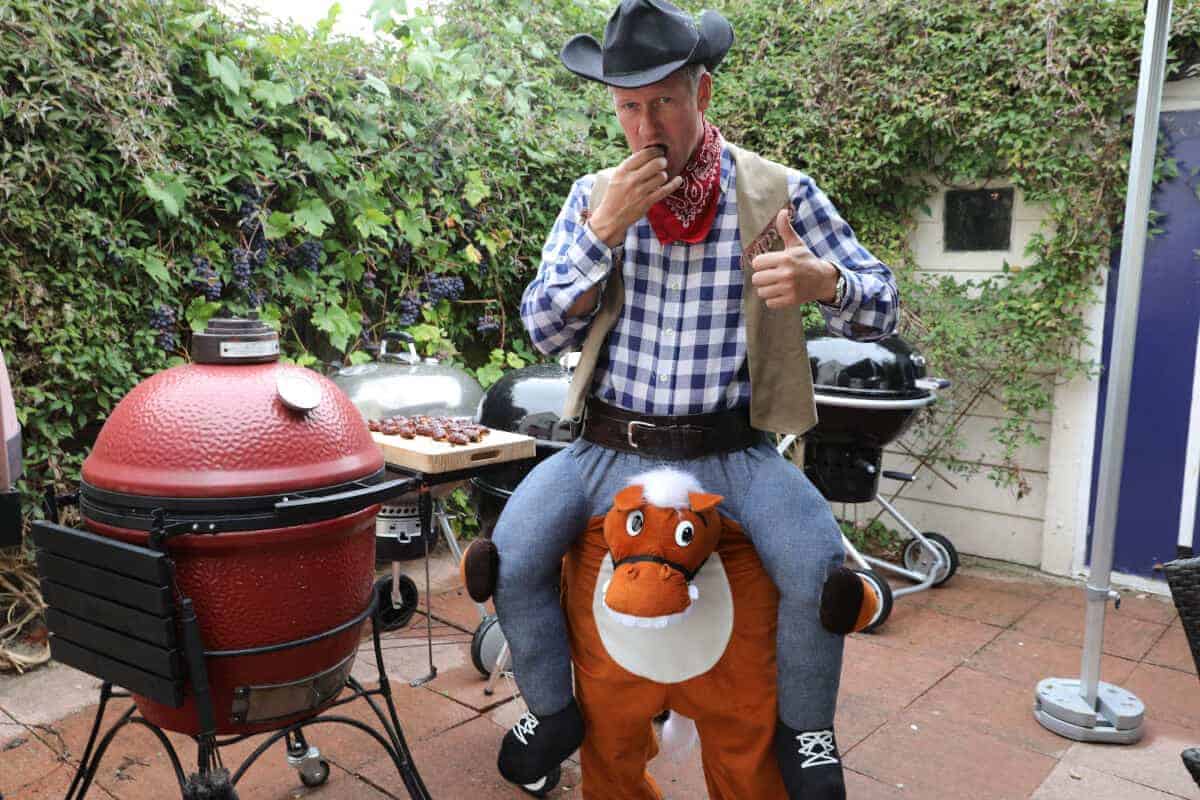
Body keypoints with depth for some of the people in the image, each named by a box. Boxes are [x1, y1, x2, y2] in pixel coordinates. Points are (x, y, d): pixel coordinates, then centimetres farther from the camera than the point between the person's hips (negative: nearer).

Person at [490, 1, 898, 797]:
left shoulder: (780, 190, -1)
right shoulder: (595, 195, 5)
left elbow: (882, 307, 0)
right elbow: (545, 330, 0)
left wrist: (824, 281, -25)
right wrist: (605, 227, -14)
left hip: (730, 448, -1)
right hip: (609, 444, 2)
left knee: (817, 565, -26)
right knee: (511, 557, -17)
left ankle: (805, 731, 6)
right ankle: (554, 711, 13)